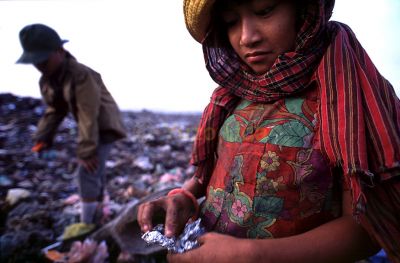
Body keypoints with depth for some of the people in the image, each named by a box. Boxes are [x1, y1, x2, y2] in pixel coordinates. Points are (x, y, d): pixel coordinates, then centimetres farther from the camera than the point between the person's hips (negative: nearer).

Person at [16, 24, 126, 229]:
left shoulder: (82, 75, -30)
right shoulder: (46, 81, -2)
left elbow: (89, 116, -31)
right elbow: (54, 111, 6)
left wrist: (86, 151, -28)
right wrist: (42, 138, -7)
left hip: (105, 126, -8)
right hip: (92, 128, 8)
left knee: (87, 172, -14)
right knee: (95, 173, 17)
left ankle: (86, 223, 0)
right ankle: (96, 216, 32)